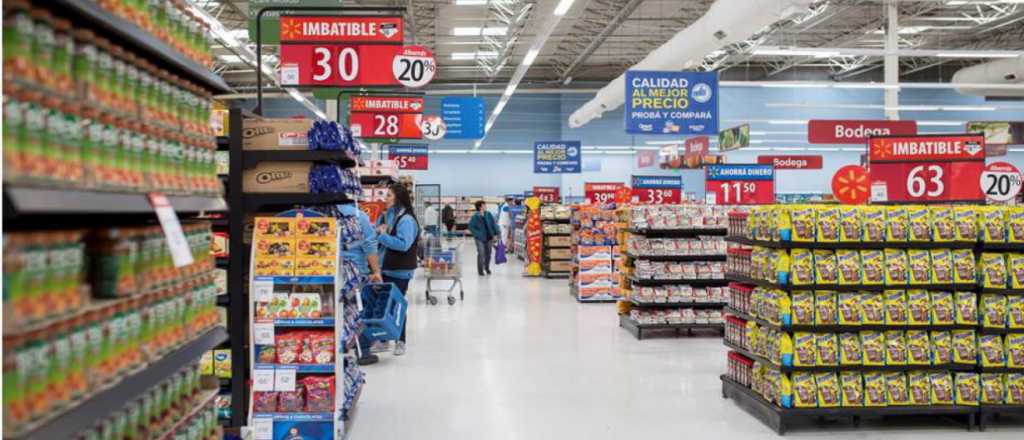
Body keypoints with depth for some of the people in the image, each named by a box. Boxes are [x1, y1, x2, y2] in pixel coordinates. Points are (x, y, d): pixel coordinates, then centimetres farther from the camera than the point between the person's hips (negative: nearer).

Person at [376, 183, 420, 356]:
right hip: (383, 269, 7)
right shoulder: (385, 216, 9)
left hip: (399, 271, -7)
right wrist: (378, 231, -7)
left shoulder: (406, 220, -16)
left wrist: (382, 236, -19)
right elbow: (375, 236, 16)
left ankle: (400, 341, 16)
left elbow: (403, 244, -26)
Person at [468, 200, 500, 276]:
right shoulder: (475, 217, -12)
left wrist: (495, 234, -1)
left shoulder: (489, 214, 0)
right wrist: (478, 234, -18)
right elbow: (471, 227, -10)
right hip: (480, 239, -4)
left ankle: (487, 267, 35)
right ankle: (480, 270, 6)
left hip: (489, 238, 4)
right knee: (481, 253, -10)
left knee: (488, 253, 12)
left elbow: (494, 224, 5)